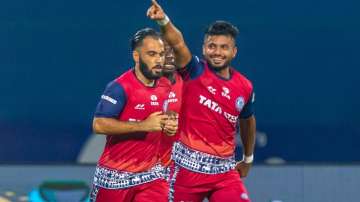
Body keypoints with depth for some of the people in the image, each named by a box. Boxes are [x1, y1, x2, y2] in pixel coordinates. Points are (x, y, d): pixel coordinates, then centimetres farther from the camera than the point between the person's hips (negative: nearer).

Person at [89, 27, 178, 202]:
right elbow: (99, 125, -26)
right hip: (115, 175, -5)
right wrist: (143, 125, -26)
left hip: (150, 174, 5)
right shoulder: (120, 87, -17)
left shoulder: (165, 87, 4)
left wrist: (168, 126, -1)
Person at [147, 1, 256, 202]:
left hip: (224, 169, 3)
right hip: (187, 165, -3)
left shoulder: (245, 87, 7)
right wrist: (164, 20, -44)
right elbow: (178, 43, -24)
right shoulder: (195, 71, -4)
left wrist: (248, 158, 35)